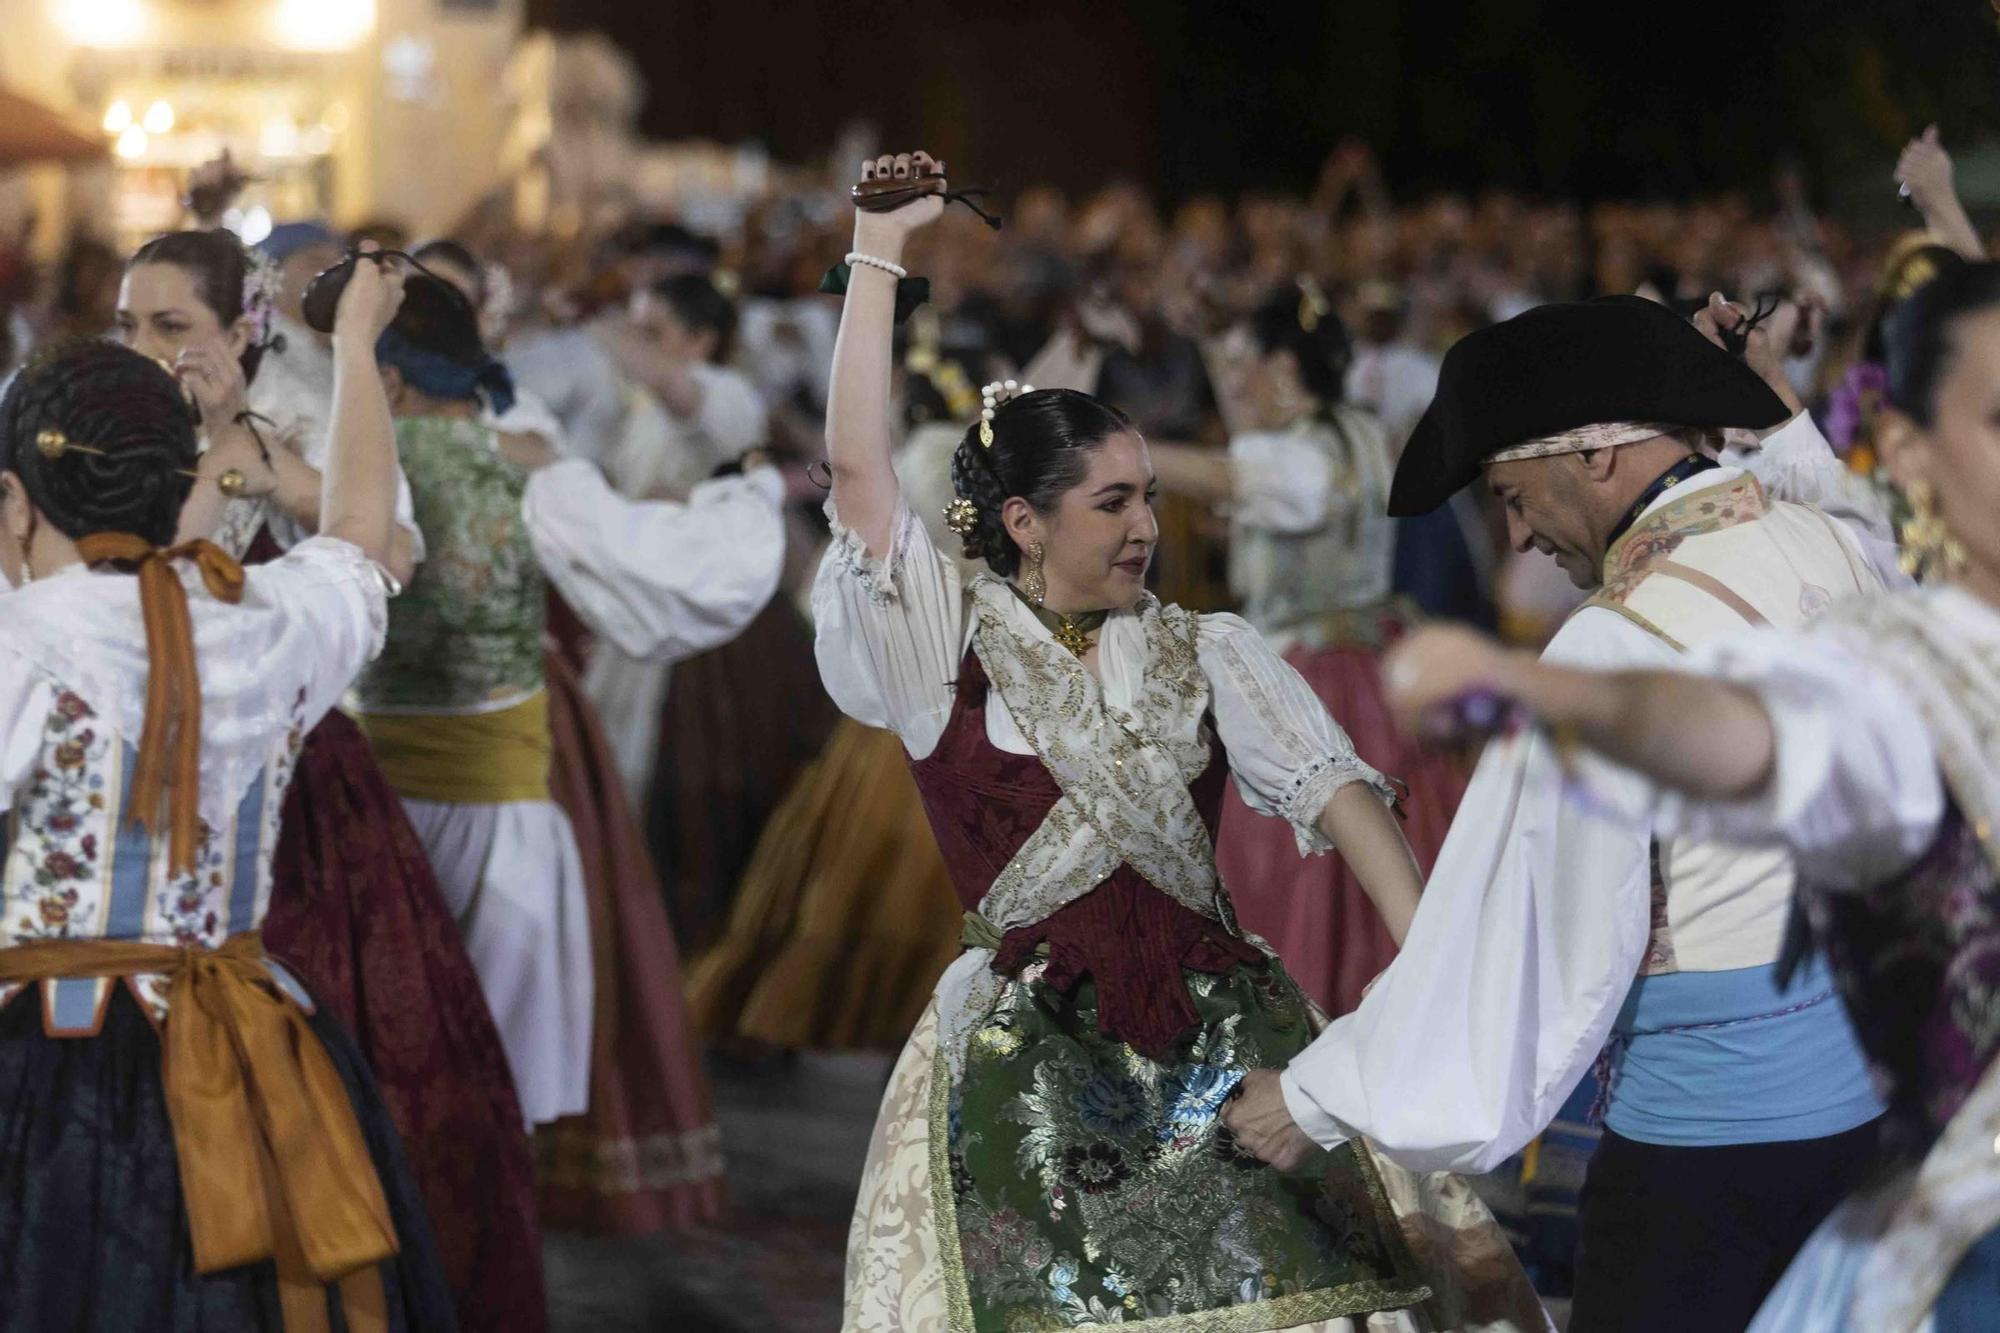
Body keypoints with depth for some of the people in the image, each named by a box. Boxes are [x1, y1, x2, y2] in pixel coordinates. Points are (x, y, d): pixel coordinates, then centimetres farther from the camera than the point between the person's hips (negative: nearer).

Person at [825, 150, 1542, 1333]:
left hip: (1222, 1044, 2)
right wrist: (879, 258, -6)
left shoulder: (1204, 652, 8)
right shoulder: (948, 646, 1)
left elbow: (1332, 788, -3)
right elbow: (857, 467, -9)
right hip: (1027, 1067, -2)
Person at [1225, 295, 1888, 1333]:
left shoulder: (1620, 650, -17)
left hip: (1707, 1120, -7)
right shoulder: (1839, 550, 2)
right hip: (1878, 1084, 7)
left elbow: (1514, 933, -15)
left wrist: (1317, 1097, -6)